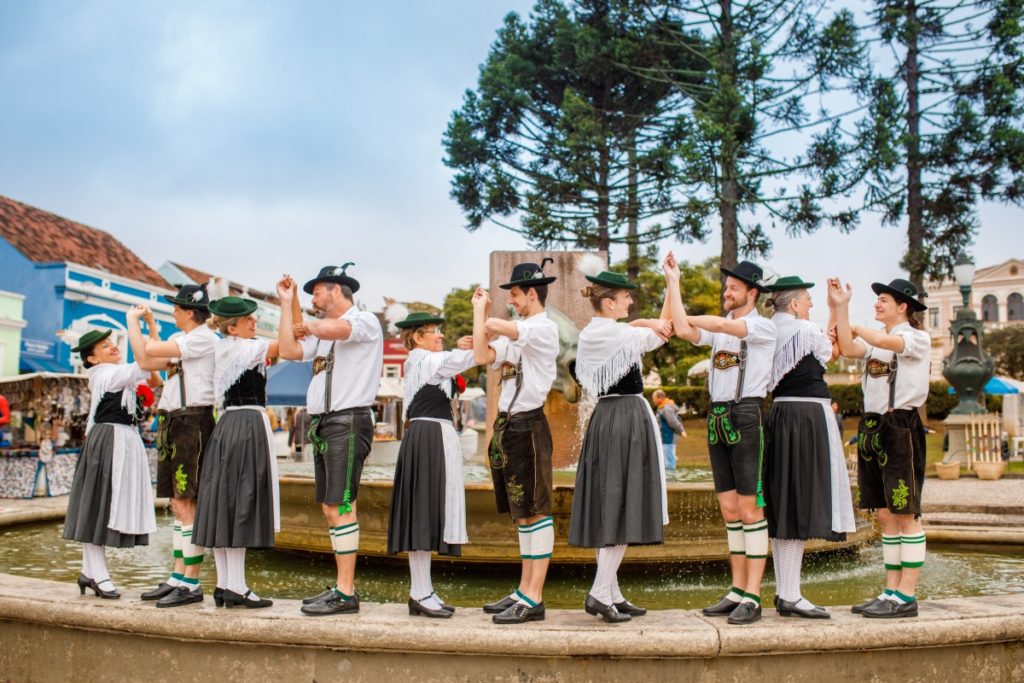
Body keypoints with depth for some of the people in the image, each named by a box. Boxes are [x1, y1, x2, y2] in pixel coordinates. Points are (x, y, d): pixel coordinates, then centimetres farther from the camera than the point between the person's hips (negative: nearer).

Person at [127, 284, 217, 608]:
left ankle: (191, 584, -5)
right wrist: (141, 324, 18)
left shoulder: (203, 338, -9)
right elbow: (146, 360, 15)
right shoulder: (184, 341, 21)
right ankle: (178, 577, 17)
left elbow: (151, 351, -14)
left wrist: (132, 322, 6)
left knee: (187, 505, -9)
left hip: (193, 421, -10)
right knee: (178, 505, 11)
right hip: (173, 422, 10)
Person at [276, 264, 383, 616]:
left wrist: (307, 326, -3)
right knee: (330, 509, 9)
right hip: (322, 424, 9)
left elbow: (331, 329, -24)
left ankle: (346, 593, -9)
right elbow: (289, 350, 14)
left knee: (340, 507, -11)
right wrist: (286, 304, 16)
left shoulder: (365, 321, -5)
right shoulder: (322, 332, 22)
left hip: (347, 422, -9)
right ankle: (341, 586, 14)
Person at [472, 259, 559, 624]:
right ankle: (524, 591, 19)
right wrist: (479, 309, 12)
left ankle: (533, 599, -4)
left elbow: (498, 326, -21)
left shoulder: (544, 328, -7)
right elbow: (482, 356, 5)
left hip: (528, 426, -9)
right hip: (507, 426, 9)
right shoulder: (515, 333, 19)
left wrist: (488, 320, 3)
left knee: (535, 512, -6)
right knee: (521, 513, 12)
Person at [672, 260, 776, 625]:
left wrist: (684, 318, -7)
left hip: (745, 418, -7)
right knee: (729, 510, 8)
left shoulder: (763, 327, -2)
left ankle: (752, 596, -2)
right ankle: (737, 590, 14)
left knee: (749, 509, -6)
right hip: (717, 418, 7)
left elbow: (718, 324, -18)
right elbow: (685, 331, -2)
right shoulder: (718, 331, 15)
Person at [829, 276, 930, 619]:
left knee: (905, 515, -4)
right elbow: (848, 349, -3)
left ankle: (907, 596, 0)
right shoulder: (875, 341, 17)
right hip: (872, 426, 7)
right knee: (885, 516, 9)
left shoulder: (917, 338, -2)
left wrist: (855, 327, -3)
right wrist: (840, 307, -4)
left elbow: (883, 341, -21)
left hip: (901, 427, -7)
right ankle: (891, 591, 14)